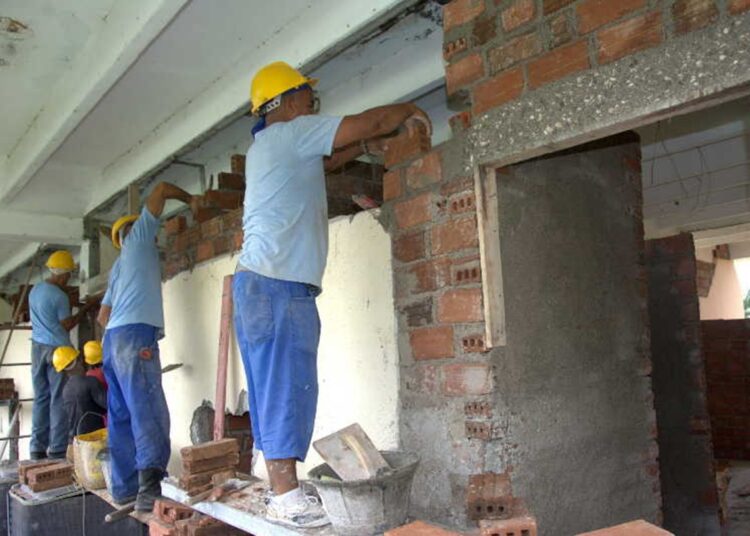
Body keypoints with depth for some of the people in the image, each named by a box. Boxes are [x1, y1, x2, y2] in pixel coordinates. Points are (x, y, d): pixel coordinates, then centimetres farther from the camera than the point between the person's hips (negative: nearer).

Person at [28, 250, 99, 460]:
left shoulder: (34, 291, 10)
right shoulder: (59, 296, -14)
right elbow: (67, 325, -8)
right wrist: (86, 308, 0)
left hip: (38, 347, 7)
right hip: (57, 349, -7)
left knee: (41, 398, 10)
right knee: (59, 400, -4)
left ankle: (37, 447, 12)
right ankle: (57, 449, -2)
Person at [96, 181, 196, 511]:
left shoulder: (118, 267, 31)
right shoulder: (137, 237, 13)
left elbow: (103, 315, 27)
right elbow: (160, 190, 9)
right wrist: (190, 199, 22)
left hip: (113, 338, 9)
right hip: (135, 335, -9)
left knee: (121, 417, 7)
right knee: (150, 413, -19)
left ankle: (124, 487, 9)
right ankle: (149, 489, -31)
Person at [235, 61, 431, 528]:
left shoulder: (269, 147, 24)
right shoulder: (289, 133, -4)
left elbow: (319, 165, 36)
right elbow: (367, 121, -4)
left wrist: (364, 147, 26)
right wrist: (409, 111, 13)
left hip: (264, 283, 10)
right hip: (279, 284, -10)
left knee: (276, 389, 8)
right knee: (287, 388, -9)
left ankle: (283, 491, 13)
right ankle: (288, 498, -5)